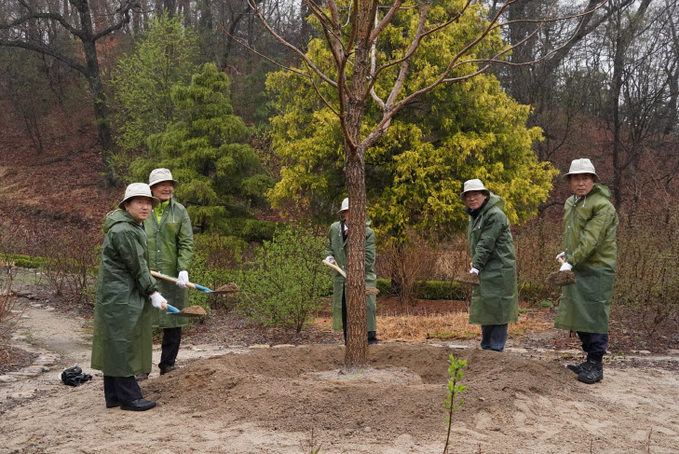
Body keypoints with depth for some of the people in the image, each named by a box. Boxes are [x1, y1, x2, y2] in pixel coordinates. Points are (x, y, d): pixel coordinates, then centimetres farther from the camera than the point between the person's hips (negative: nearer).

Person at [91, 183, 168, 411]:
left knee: (114, 346, 14)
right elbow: (136, 266, -19)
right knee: (122, 343, -4)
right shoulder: (123, 231, -20)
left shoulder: (134, 226, 14)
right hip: (120, 297, -11)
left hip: (125, 294, 11)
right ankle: (129, 397, 4)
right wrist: (153, 294, -14)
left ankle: (113, 396, 23)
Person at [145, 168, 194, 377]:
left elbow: (186, 243, 0)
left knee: (173, 322, 7)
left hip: (172, 276, 1)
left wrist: (183, 269, -12)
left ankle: (168, 364, 21)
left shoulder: (179, 211, 4)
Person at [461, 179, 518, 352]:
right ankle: (486, 348, 23)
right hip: (484, 272, 10)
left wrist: (476, 266, -23)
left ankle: (496, 349, 0)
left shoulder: (495, 215, -15)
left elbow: (486, 244, -20)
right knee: (484, 310, 14)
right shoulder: (474, 215, 16)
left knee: (497, 310, -6)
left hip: (499, 270, -9)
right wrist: (475, 264, 12)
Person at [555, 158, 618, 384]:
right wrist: (567, 252, 18)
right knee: (579, 315, 12)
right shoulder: (570, 203, 14)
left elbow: (591, 238, -23)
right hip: (577, 269, 9)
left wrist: (571, 261, -27)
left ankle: (596, 367, 1)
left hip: (596, 270, -9)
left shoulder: (602, 205, -14)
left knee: (593, 316, -7)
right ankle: (590, 361, 23)